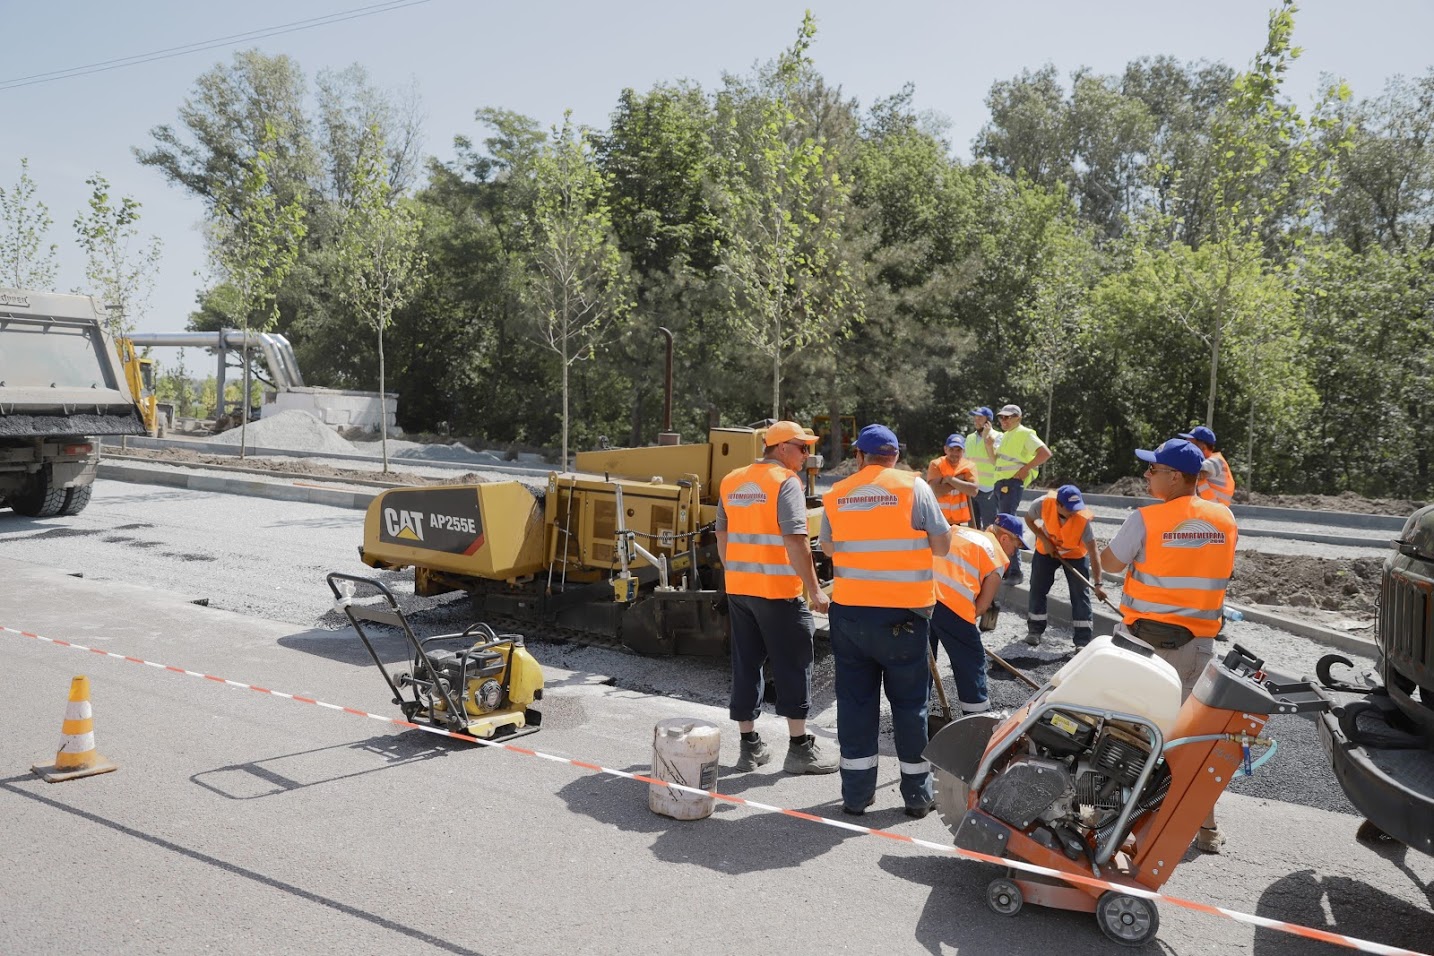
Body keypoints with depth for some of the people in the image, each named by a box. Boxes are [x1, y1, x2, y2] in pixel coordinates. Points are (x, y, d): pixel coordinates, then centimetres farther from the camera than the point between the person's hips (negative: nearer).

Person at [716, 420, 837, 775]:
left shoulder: (731, 482, 10)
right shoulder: (785, 481, -12)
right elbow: (795, 541, -18)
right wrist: (814, 589, -15)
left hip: (737, 587, 7)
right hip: (778, 589, -7)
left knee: (745, 663, 12)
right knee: (793, 664, 3)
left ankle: (750, 747, 18)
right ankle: (799, 748, 9)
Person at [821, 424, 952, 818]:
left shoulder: (836, 494, 3)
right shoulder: (913, 487, -5)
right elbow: (941, 545, -4)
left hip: (849, 610, 2)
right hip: (904, 612, -2)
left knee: (855, 700, 11)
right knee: (910, 702, 9)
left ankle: (856, 792, 17)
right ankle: (917, 795, 18)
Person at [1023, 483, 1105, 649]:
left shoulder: (1082, 519, -37)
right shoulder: (1043, 504, -33)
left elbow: (1093, 553, -35)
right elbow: (1029, 519, -9)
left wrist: (1097, 584, -39)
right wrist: (1044, 540, -20)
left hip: (1075, 554, -2)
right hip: (1046, 549, 2)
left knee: (1080, 594, -7)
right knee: (1037, 589, 7)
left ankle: (1083, 640, -1)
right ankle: (1035, 630, 24)